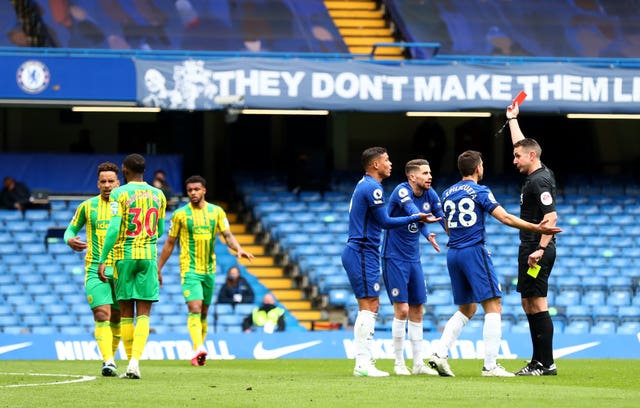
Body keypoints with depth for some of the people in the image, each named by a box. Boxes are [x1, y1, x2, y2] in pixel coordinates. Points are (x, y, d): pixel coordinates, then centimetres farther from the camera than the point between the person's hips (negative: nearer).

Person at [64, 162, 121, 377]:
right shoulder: (87, 206, 5)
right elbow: (71, 229, 12)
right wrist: (70, 240, -11)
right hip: (95, 269, -2)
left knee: (116, 318, 5)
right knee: (102, 314, -16)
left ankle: (110, 358, 22)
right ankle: (108, 361, -25)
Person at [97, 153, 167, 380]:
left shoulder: (119, 194, -6)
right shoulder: (158, 195, 8)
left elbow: (113, 229, -14)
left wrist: (102, 260, -11)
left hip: (124, 256, -2)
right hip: (149, 256, 2)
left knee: (126, 313, 7)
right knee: (143, 314, -1)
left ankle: (131, 361, 7)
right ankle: (135, 362, -15)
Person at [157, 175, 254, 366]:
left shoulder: (217, 212, 6)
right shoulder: (180, 214, 0)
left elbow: (228, 235, 2)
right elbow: (170, 243, 6)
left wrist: (238, 249, -19)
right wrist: (158, 269, 7)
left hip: (209, 269, 4)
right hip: (189, 269, -4)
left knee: (203, 313, 10)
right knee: (194, 308, -19)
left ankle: (197, 353, 20)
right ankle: (199, 349, -33)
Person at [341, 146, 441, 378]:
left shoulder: (364, 185, 17)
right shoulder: (372, 188, -14)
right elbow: (385, 222, -13)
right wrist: (416, 218, -9)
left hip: (359, 252, 10)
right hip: (363, 253, -10)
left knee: (371, 308, 11)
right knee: (368, 308, -11)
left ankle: (364, 362, 11)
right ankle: (363, 364, -13)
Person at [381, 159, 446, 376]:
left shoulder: (430, 194, 2)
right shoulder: (402, 191, -19)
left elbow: (443, 217, 7)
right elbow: (413, 212, -36)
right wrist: (427, 234, -52)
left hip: (413, 259, 7)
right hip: (394, 258, -7)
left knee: (417, 311, 7)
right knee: (402, 309, -10)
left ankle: (418, 363, 13)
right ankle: (399, 363, 0)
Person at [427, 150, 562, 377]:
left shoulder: (447, 194, 14)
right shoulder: (480, 192, -6)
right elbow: (505, 218, -15)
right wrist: (536, 228, -14)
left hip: (453, 254, 7)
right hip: (474, 251, -7)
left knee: (466, 309, 17)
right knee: (493, 308, -4)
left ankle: (440, 354, 3)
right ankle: (490, 365, -12)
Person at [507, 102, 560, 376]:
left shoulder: (540, 181, -15)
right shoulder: (536, 175, 13)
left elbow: (551, 217, -23)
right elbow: (522, 144, 30)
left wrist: (541, 249, -29)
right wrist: (512, 118, 39)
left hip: (536, 252, -11)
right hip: (530, 249, 11)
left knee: (537, 304, -11)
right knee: (529, 305, 12)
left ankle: (546, 363, -11)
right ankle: (539, 362, 14)